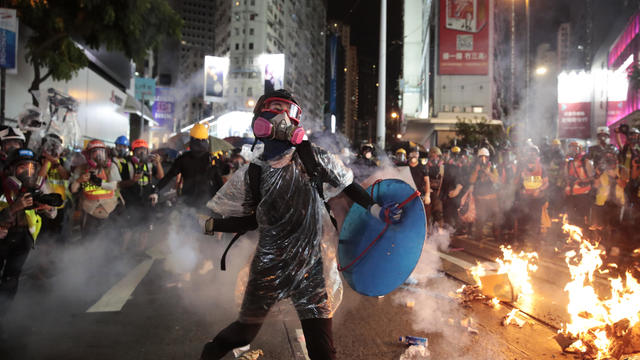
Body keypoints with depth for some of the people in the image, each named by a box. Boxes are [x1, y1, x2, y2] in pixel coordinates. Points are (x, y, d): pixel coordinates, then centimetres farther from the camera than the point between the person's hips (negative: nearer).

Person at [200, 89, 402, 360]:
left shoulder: (311, 156, -2)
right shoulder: (252, 174, 1)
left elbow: (347, 185, 8)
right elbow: (248, 219, 9)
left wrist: (377, 210, 1)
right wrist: (210, 225, -3)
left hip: (311, 264, -1)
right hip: (269, 264, 1)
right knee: (245, 332, 11)